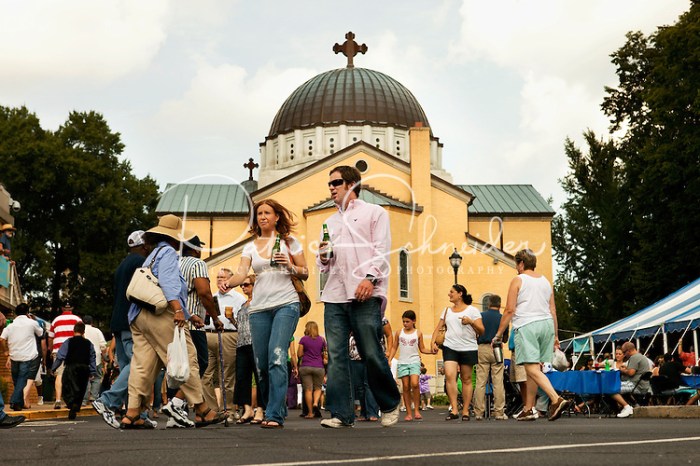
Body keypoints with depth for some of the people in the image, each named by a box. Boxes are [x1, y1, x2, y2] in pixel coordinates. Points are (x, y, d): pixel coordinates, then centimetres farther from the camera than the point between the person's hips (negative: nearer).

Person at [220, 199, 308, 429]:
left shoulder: (289, 241, 9)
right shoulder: (250, 247, 15)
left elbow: (305, 273, 9)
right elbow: (241, 273, 0)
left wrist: (290, 266, -10)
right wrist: (228, 283, -21)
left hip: (286, 304, -4)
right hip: (259, 307, 4)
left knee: (277, 356, -19)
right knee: (262, 364, 3)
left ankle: (275, 415, -21)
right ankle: (272, 410, 19)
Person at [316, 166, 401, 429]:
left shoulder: (374, 213, 10)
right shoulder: (330, 222, 25)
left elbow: (382, 250, -2)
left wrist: (370, 278, -17)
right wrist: (323, 258, 4)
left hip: (365, 295, -5)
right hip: (334, 296, 5)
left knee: (371, 355, -6)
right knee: (336, 356, -3)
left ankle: (390, 405, 14)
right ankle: (341, 414, -1)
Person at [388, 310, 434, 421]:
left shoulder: (418, 333, 6)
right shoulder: (399, 333, 9)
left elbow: (422, 349, 10)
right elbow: (394, 348, 13)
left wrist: (431, 351, -7)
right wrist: (389, 360, 3)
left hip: (414, 362, -2)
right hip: (402, 362, 2)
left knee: (414, 384, -21)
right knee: (406, 387, -1)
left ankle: (416, 410, -8)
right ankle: (408, 413, 4)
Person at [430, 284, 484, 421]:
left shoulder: (472, 310, 4)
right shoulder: (447, 311, 17)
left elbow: (481, 331, -2)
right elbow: (438, 328, 20)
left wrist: (470, 322, -18)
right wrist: (433, 342, 3)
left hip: (468, 348, -2)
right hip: (450, 347, 2)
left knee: (466, 379, 3)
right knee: (449, 375, -16)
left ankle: (465, 411, 11)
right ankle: (454, 410, -16)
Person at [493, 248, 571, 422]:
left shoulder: (518, 280, -1)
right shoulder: (545, 281, 17)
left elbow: (510, 310, -7)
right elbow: (553, 311, 16)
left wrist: (499, 333, -3)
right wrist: (555, 335, 21)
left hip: (526, 326, -7)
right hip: (546, 324, 7)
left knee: (532, 368, -12)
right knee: (533, 369, 12)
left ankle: (556, 400, -28)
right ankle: (528, 409, 15)